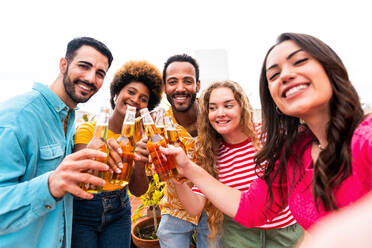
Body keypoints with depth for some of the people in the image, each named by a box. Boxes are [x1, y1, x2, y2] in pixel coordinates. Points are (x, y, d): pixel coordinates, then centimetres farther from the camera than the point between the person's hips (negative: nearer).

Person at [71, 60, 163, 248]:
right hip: (83, 213, -2)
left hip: (118, 214, 3)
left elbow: (137, 191, -8)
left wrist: (140, 163, -27)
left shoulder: (138, 137, -5)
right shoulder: (88, 130, -15)